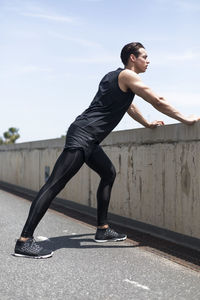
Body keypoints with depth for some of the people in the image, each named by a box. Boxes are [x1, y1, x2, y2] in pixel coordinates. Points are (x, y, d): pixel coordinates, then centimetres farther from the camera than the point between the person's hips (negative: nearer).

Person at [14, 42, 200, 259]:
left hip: (89, 140, 11)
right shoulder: (128, 76, -3)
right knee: (55, 184, -15)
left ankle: (102, 230, 22)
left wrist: (148, 124, 45)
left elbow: (129, 106, 39)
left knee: (108, 174, 19)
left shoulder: (115, 76, 24)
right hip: (82, 135, -11)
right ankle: (24, 241, -17)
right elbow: (158, 102, -6)